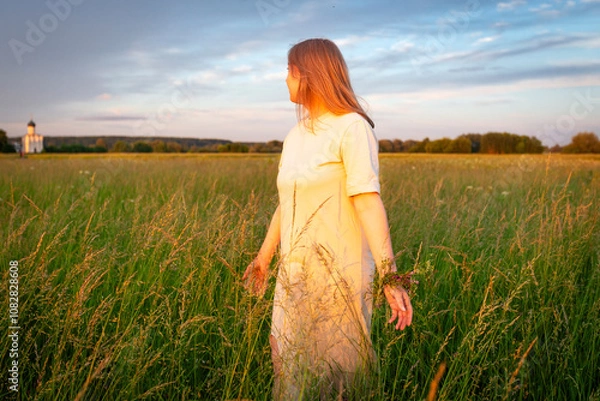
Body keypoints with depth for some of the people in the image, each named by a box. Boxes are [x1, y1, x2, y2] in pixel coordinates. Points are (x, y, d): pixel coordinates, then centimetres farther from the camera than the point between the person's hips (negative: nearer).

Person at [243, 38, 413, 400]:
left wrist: (390, 277, -28)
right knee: (292, 369, 13)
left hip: (338, 272, -7)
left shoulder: (352, 127, -12)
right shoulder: (296, 136, 11)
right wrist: (264, 256, 27)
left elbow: (368, 201, -22)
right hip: (295, 273, 7)